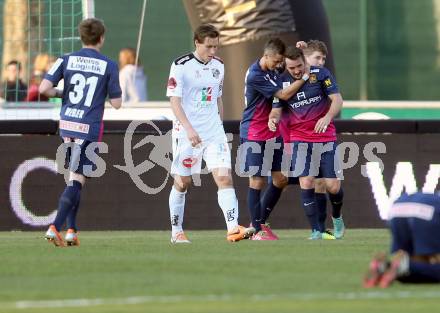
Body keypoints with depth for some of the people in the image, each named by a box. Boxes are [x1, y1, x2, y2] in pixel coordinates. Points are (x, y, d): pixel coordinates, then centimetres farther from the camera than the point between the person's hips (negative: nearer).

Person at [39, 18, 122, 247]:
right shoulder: (109, 65, -3)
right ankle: (55, 227, -17)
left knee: (73, 177, 17)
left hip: (67, 124, 4)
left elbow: (44, 89, -7)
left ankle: (71, 230, 15)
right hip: (90, 128, -4)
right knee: (77, 179, -4)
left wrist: (61, 94, 12)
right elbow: (116, 103, 0)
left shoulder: (66, 60, 2)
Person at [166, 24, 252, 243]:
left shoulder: (218, 66, 9)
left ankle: (233, 228, -17)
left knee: (224, 177, -10)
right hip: (187, 133, -4)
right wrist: (189, 129, -25)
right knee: (182, 183, 5)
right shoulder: (181, 66, -10)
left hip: (214, 132, 4)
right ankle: (176, 232, 18)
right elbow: (174, 101, -14)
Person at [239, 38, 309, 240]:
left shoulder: (272, 70, 3)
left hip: (272, 133, 8)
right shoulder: (255, 76, -21)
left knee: (280, 178, 6)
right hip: (254, 135, -8)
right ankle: (257, 230, 3)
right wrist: (305, 77, -17)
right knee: (257, 181, -4)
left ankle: (260, 222, 19)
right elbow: (284, 94, -21)